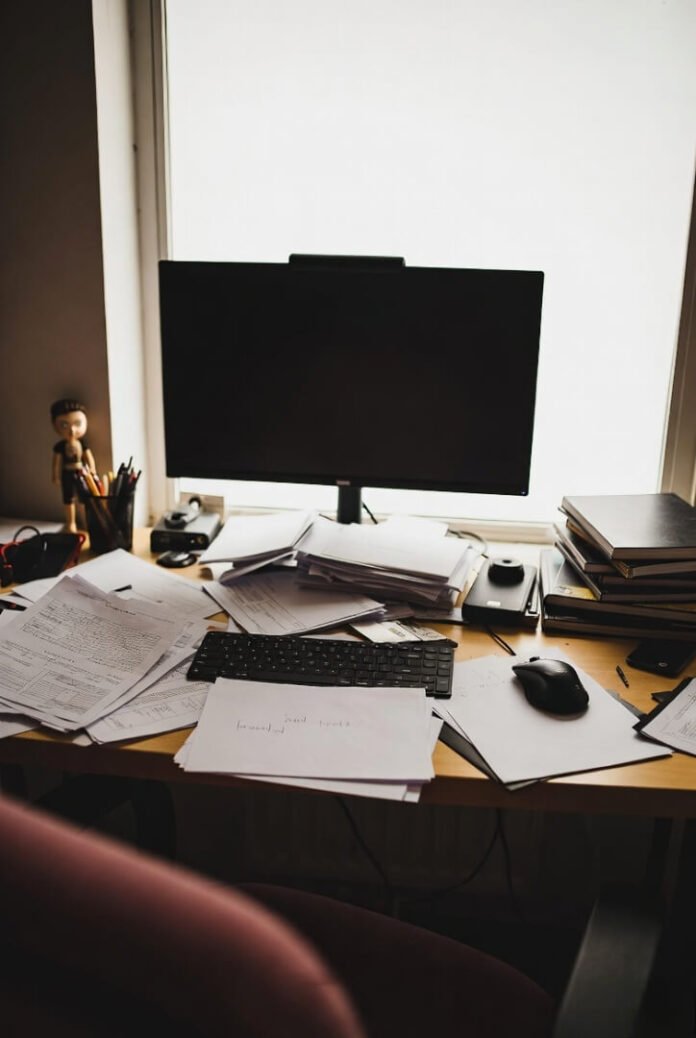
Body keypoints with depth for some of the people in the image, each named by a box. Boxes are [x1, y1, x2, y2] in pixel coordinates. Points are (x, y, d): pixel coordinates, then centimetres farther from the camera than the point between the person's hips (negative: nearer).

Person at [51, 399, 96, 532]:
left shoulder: (83, 443, -7)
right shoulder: (60, 446, -10)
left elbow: (89, 458, 0)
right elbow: (57, 462, -2)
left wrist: (92, 471, -2)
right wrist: (56, 476, 0)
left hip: (82, 473, 1)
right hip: (68, 474, 0)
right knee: (69, 499, 10)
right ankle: (71, 523, 22)